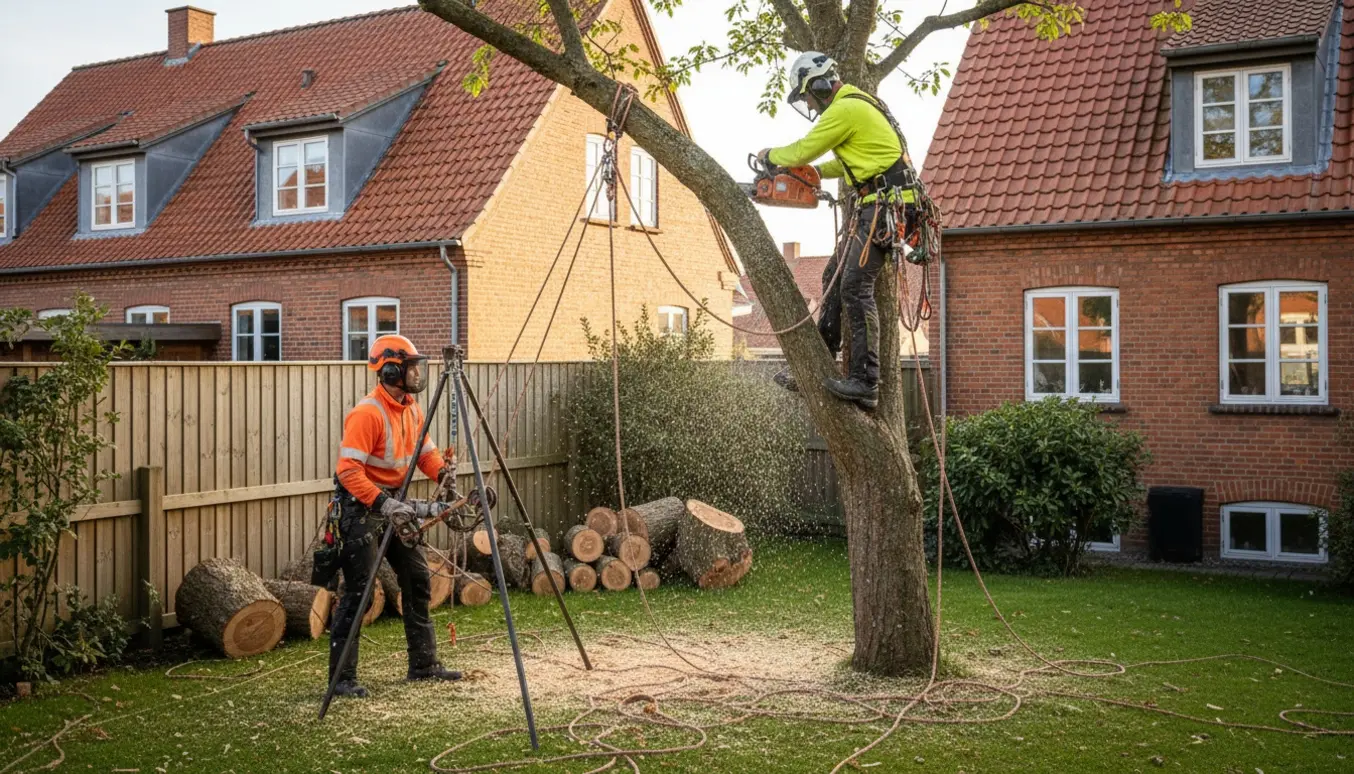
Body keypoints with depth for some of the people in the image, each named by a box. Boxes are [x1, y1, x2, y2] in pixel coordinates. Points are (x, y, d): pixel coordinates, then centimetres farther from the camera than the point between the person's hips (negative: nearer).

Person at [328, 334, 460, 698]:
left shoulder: (412, 410, 5)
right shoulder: (367, 414, -23)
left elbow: (425, 451, 12)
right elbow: (348, 470, -28)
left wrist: (443, 472, -8)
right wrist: (382, 503, -35)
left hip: (393, 504, 9)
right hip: (361, 507, -9)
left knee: (418, 580, 10)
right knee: (357, 592, -8)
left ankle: (423, 665, 20)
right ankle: (341, 678, 0)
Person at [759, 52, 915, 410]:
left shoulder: (845, 109, -11)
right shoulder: (858, 105, 22)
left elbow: (802, 151, -3)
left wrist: (769, 155, 16)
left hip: (884, 206, -11)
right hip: (876, 208, 11)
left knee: (856, 287, -15)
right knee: (834, 277, 11)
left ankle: (865, 383, -16)